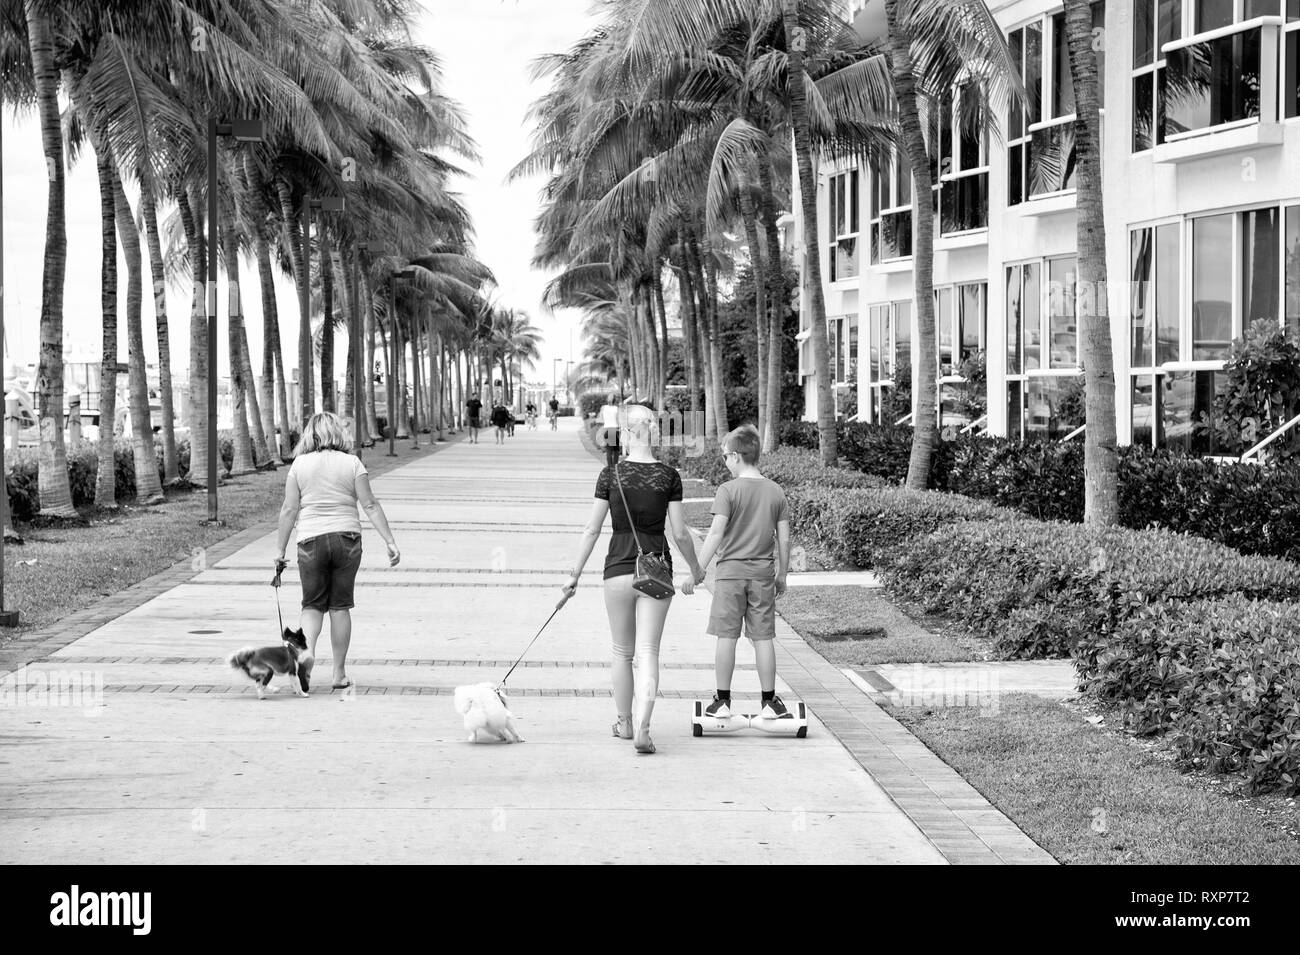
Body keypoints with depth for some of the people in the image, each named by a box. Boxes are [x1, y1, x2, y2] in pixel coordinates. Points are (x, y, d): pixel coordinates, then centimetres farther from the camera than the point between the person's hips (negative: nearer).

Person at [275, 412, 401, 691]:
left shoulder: (300, 464, 1)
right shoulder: (352, 463, 1)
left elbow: (289, 510, 0)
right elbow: (370, 505, -3)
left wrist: (280, 550, 5)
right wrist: (390, 541, -1)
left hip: (311, 540, 0)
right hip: (347, 538, 0)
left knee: (313, 604, 11)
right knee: (340, 605, 8)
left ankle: (307, 649, -16)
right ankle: (340, 673, 10)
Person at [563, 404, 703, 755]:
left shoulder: (610, 475, -4)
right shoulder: (669, 476, -3)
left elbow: (592, 529, -3)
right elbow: (680, 532, 0)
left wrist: (575, 574, 5)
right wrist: (695, 570, 15)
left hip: (618, 570, 0)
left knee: (622, 652, 17)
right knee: (648, 653, 0)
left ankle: (624, 723, 30)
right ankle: (642, 727, -15)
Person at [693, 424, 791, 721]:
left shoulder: (728, 491, -9)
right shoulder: (776, 492, 3)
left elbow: (716, 534, -14)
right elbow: (784, 539, 5)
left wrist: (697, 570, -9)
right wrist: (782, 574, 16)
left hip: (731, 571, -3)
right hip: (763, 573, 3)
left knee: (727, 637, 3)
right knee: (763, 637, 7)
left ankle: (723, 701, 7)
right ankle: (769, 702, 9)